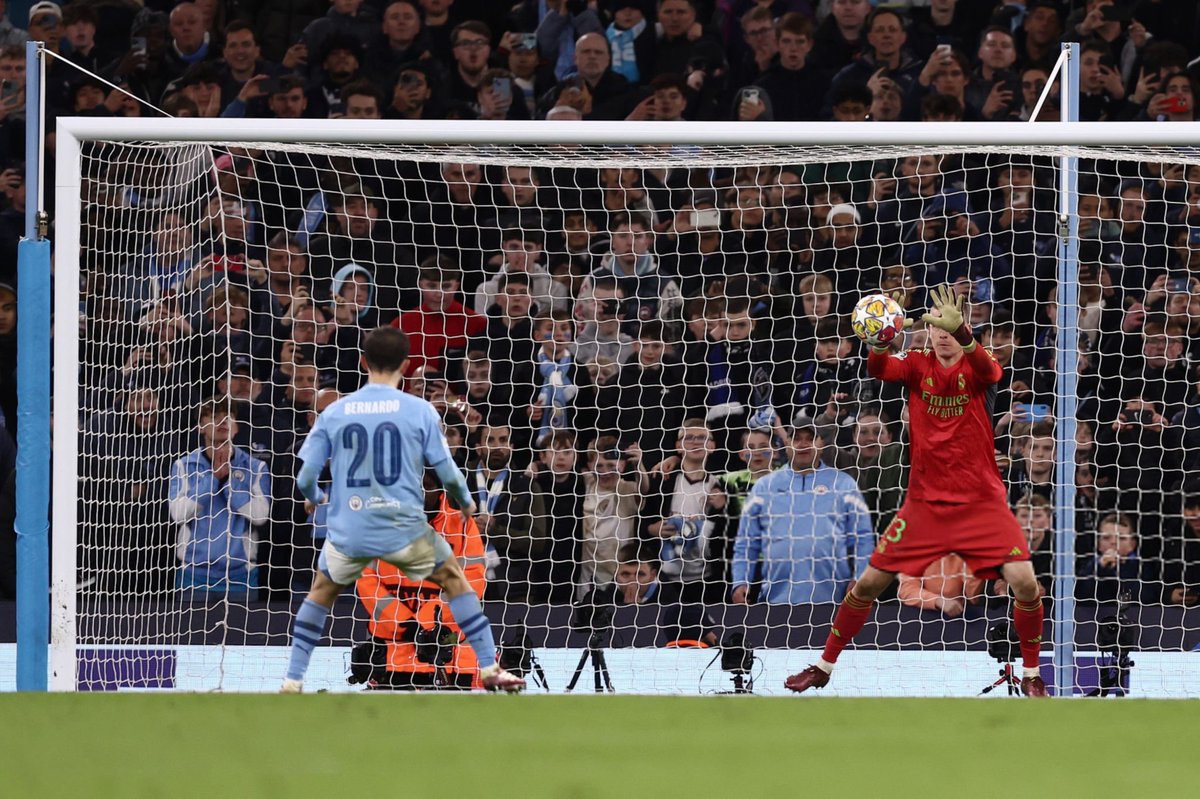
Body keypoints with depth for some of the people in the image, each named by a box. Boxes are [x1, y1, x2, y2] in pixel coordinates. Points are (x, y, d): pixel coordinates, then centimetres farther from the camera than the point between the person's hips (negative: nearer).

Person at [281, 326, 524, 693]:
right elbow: (447, 472, -1)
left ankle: (292, 682, 21)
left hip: (348, 532, 1)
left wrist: (312, 497, 28)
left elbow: (305, 477, 3)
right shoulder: (420, 411, -4)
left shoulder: (333, 413, 1)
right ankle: (490, 670, 17)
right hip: (404, 529, -1)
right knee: (455, 580, 21)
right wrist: (465, 502, 21)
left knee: (321, 592, 27)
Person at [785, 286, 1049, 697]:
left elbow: (987, 370, -31)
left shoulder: (977, 367, -6)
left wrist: (961, 331, -52)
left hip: (981, 504, -2)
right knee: (868, 583, 1)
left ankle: (1031, 674, 3)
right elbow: (880, 370, -21)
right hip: (924, 503, 2)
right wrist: (878, 342, -45)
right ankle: (824, 666, 18)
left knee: (1025, 583, -17)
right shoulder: (917, 364, 0)